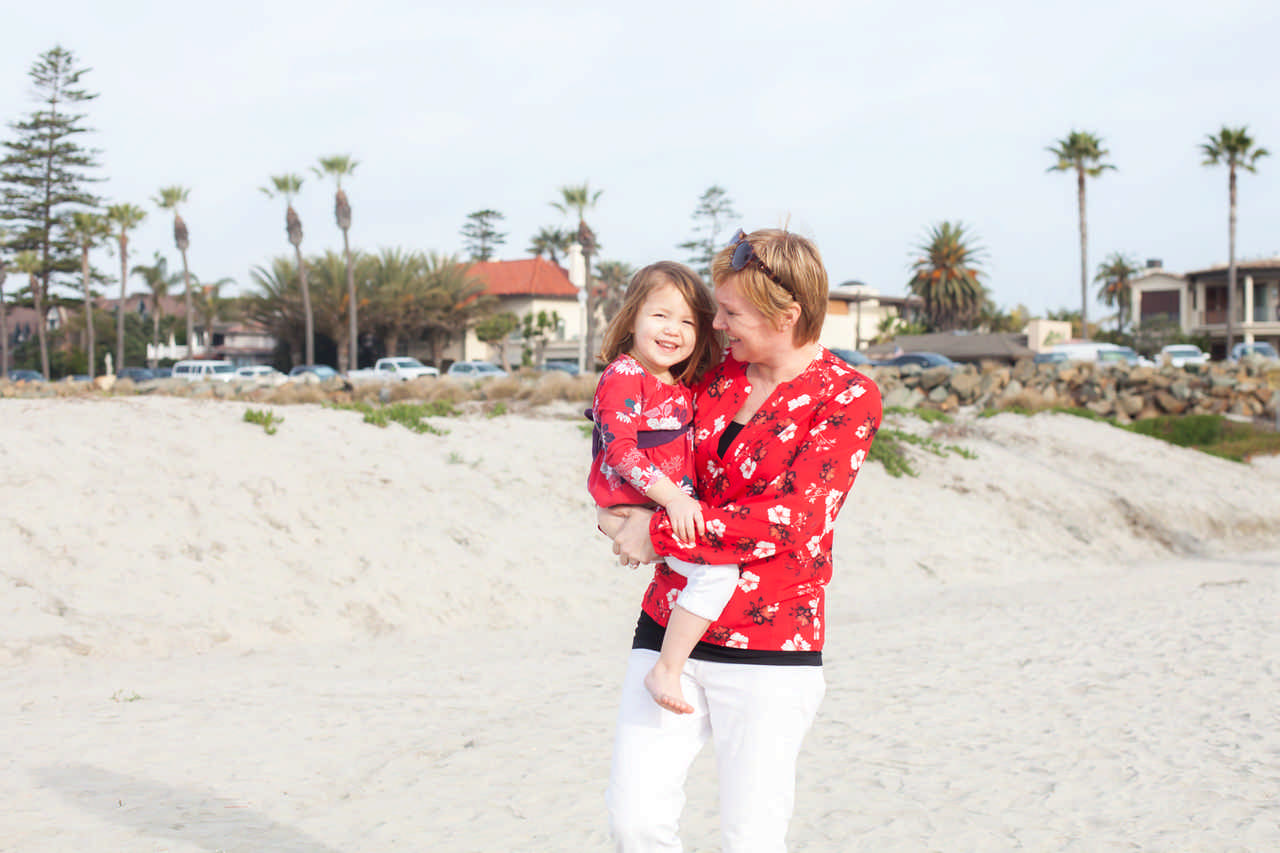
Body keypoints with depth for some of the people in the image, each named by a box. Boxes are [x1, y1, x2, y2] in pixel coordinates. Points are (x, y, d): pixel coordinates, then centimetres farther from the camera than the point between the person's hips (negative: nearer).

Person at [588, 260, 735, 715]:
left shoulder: (682, 387, 15)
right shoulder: (622, 378, -13)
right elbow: (619, 449, -22)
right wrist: (671, 495, -28)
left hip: (675, 503, 10)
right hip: (635, 508, -10)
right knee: (717, 569, -24)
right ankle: (666, 671, -20)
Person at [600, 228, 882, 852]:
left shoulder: (849, 398, -7)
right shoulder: (717, 374, 8)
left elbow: (785, 522, -17)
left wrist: (659, 532, -13)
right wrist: (616, 507, 4)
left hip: (769, 651, -4)